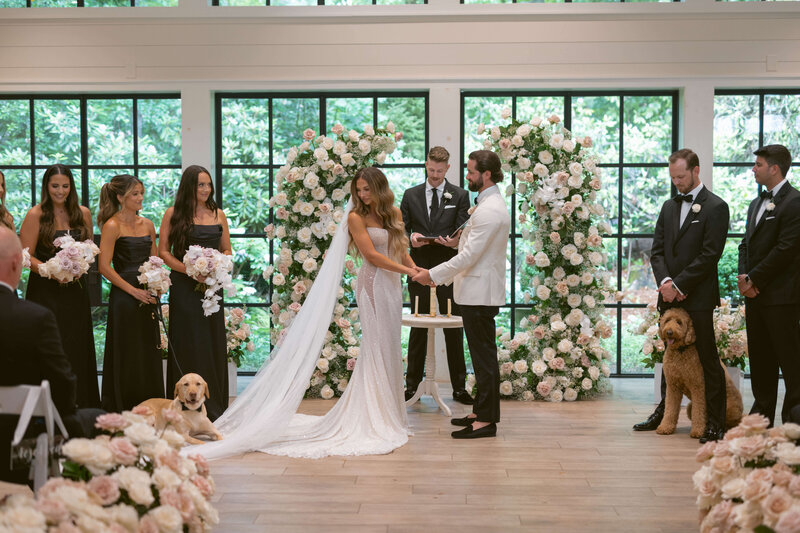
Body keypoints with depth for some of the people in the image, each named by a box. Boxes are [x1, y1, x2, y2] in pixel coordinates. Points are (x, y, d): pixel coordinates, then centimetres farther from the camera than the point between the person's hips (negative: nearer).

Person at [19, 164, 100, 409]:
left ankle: (82, 407, 15)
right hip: (46, 291, -4)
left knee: (78, 350, 7)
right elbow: (26, 255, -7)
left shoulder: (83, 213, 8)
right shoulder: (36, 215, -5)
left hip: (76, 290, 4)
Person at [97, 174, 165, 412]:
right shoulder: (112, 226, -7)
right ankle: (121, 412, 8)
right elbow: (104, 266, -12)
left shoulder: (147, 225, 12)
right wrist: (133, 290, -14)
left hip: (146, 298, 6)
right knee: (126, 356, -2)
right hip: (123, 298, -6)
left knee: (150, 354, 8)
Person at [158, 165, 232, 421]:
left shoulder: (218, 214, 11)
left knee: (213, 344, 5)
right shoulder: (173, 214, 0)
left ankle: (214, 407, 15)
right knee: (188, 344, -2)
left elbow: (227, 250, 15)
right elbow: (163, 251, -1)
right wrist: (190, 270, -13)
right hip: (184, 286, -3)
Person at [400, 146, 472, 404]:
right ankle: (412, 384, 15)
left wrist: (455, 241, -22)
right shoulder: (411, 195, 10)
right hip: (420, 268, 1)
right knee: (418, 328, 7)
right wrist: (411, 237, -14)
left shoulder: (459, 195, 5)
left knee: (454, 329, 2)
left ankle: (459, 387, 10)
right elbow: (401, 228, 8)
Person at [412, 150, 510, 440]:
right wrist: (443, 276, 19)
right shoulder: (490, 204, 15)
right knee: (482, 355, 15)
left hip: (480, 293, -11)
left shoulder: (489, 211, -19)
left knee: (484, 356, -5)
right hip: (478, 291, 11)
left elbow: (469, 255, -22)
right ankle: (481, 412, 24)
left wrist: (433, 274, -14)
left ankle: (487, 420, 1)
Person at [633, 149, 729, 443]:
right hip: (670, 296, 6)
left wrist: (679, 285, -14)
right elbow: (657, 250, 11)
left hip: (698, 297, -6)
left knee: (707, 358, -1)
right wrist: (665, 282, -7)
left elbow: (709, 256, -13)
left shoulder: (715, 207, -5)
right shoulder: (669, 206, 15)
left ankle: (715, 422, 5)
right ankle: (666, 412, 26)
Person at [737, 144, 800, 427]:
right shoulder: (757, 204, 18)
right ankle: (762, 414, 22)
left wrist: (754, 279, -13)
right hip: (755, 296, 9)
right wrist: (743, 275, 1)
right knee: (760, 358, 13)